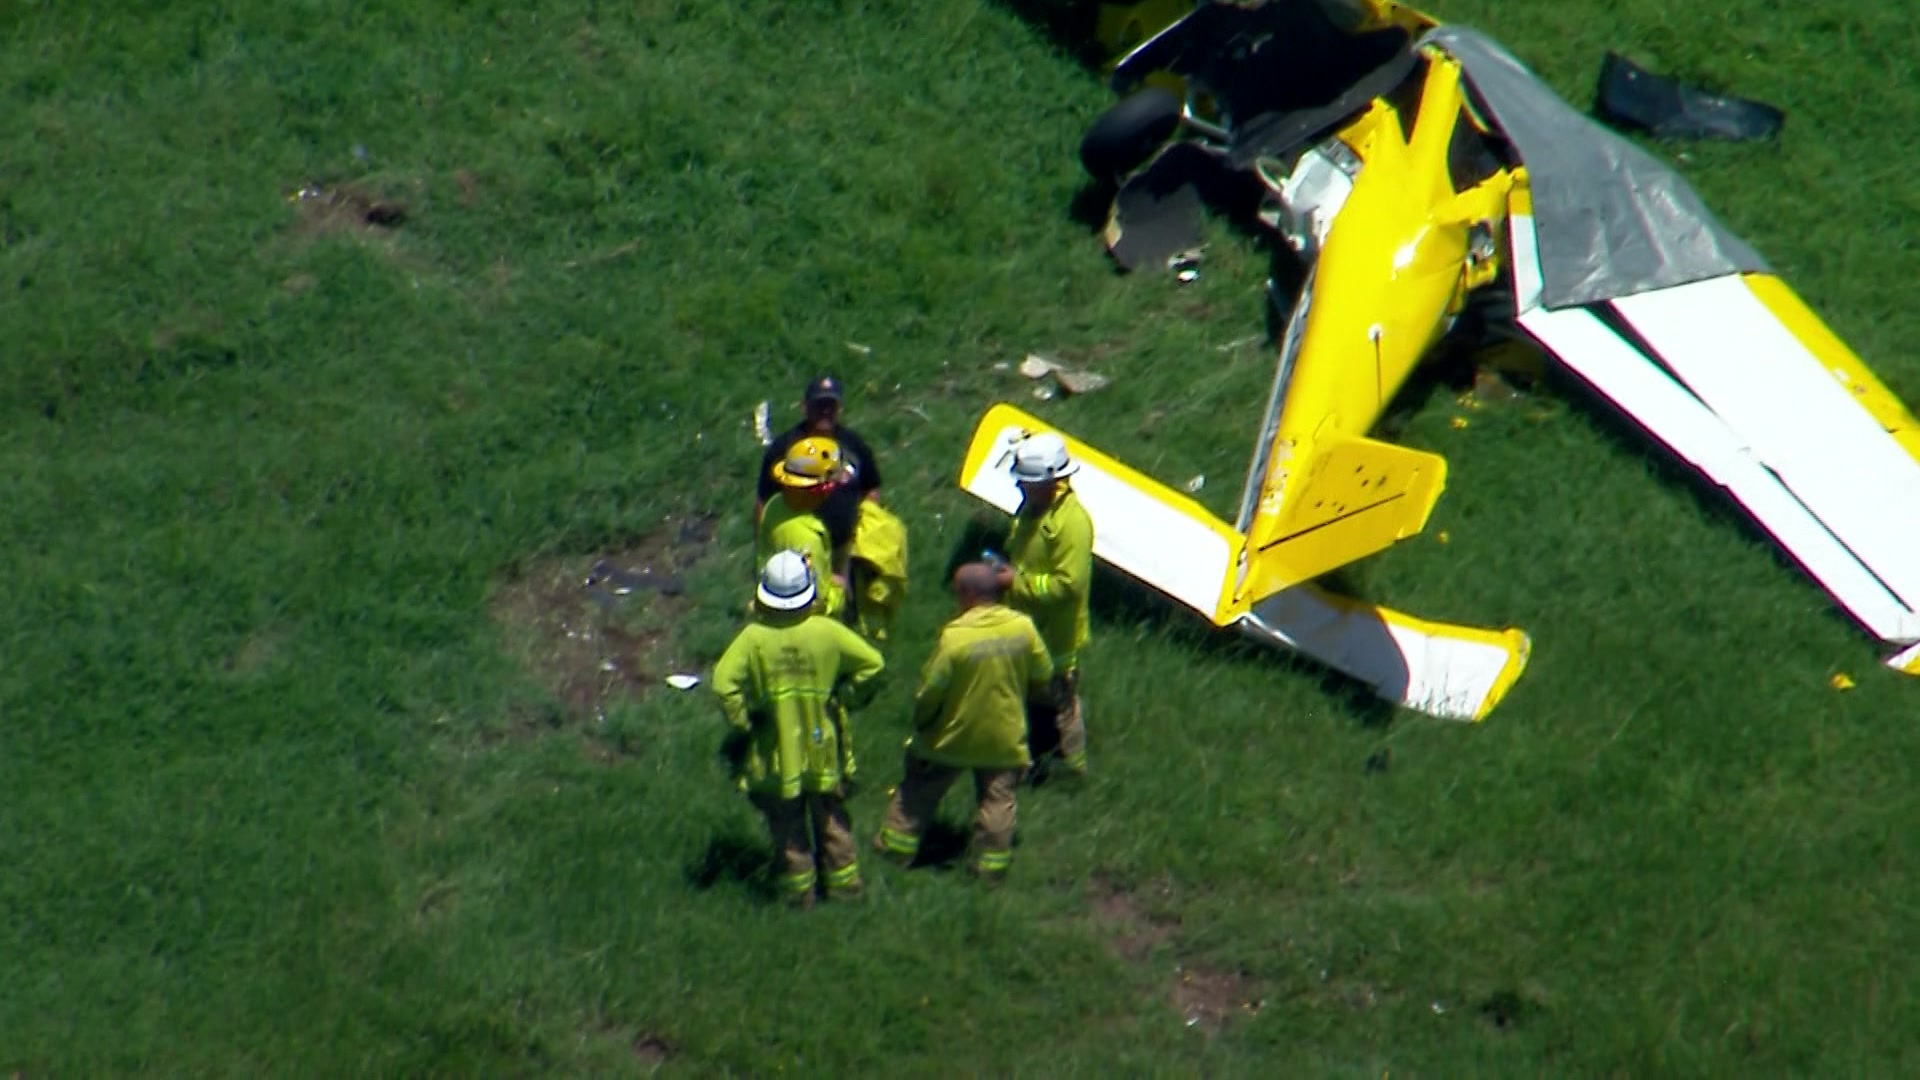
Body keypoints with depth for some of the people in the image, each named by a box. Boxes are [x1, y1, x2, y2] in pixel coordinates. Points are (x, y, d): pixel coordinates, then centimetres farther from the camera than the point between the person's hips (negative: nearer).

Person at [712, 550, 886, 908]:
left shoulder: (753, 637, -19)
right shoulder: (826, 632, -14)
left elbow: (724, 684, -25)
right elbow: (872, 664, -7)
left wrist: (742, 723, -11)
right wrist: (844, 696, 6)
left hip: (775, 750, -2)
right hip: (821, 745, 2)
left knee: (787, 824, 14)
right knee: (831, 817, 20)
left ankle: (799, 890, 23)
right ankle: (843, 881, 31)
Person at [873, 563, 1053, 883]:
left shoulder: (955, 635, -26)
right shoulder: (1023, 626, -12)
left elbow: (931, 691, -18)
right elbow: (1042, 676, 1)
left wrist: (920, 721, 1)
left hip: (953, 736, -3)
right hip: (1003, 737, 3)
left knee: (919, 792, 18)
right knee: (997, 798, 17)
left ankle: (896, 847, 30)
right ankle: (992, 866, 21)